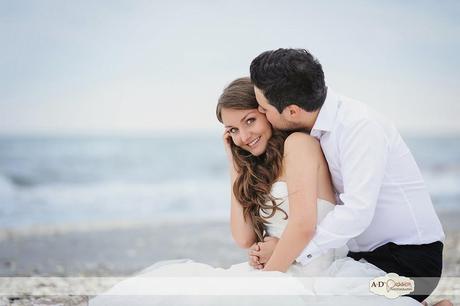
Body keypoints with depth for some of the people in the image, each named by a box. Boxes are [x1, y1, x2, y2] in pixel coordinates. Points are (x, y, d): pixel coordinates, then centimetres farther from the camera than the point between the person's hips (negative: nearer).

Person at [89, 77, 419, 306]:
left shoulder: (298, 143, -5)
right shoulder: (261, 168, 20)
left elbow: (304, 225, -16)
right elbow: (244, 238, 11)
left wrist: (263, 277, -6)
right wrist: (237, 170, 12)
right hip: (275, 277, 9)